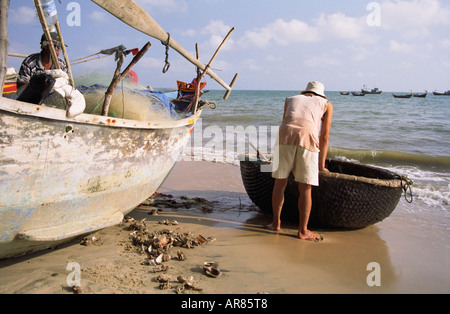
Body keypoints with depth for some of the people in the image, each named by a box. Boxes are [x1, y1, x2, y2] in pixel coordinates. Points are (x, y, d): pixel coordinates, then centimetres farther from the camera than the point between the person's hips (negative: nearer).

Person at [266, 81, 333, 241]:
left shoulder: (291, 99, 33)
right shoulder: (326, 104, 27)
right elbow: (324, 137, 26)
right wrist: (321, 165, 32)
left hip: (285, 135, 2)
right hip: (307, 138, -2)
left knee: (280, 182, 13)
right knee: (305, 188, 5)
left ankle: (276, 222, 22)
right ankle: (303, 230, 10)